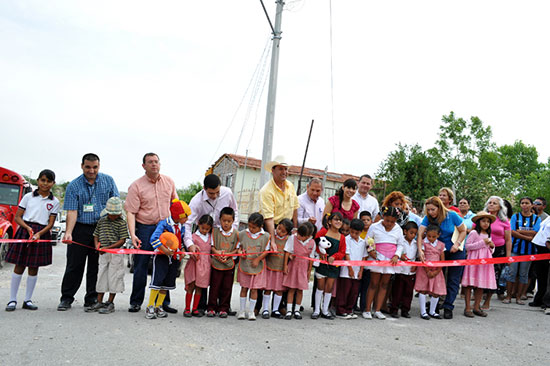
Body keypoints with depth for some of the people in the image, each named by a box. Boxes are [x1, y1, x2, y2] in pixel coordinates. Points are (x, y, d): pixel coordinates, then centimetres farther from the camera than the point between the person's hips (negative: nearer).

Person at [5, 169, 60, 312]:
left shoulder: (54, 202, 5)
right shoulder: (28, 197, 4)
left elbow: (50, 224, 1)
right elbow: (17, 217, 3)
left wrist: (39, 233, -15)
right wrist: (28, 228, -13)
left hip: (42, 234, 1)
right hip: (24, 231, -1)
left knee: (34, 268, 6)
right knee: (19, 266, 2)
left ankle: (28, 300, 16)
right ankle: (12, 300, 12)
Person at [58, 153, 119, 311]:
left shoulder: (108, 180, 4)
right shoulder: (73, 186, -3)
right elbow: (72, 211, -10)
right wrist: (68, 232, -23)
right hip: (80, 229, -1)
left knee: (96, 265, 7)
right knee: (74, 265, 3)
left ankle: (92, 298, 18)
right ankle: (66, 298, 16)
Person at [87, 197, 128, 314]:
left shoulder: (121, 223, -8)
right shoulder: (102, 221, 8)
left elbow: (122, 241, -12)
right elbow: (96, 235, 17)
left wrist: (108, 248, -17)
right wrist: (97, 245, -3)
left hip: (116, 253, -5)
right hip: (103, 254, 6)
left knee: (113, 278, 0)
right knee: (101, 277, 12)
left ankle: (110, 303, 11)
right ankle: (99, 302, 22)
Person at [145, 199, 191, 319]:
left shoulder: (182, 226, 7)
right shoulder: (164, 223, -16)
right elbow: (154, 238, -25)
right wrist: (165, 250, -23)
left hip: (174, 258, 7)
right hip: (161, 257, -7)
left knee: (167, 283, 10)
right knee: (157, 281, -10)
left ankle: (159, 306, 21)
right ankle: (150, 307, 1)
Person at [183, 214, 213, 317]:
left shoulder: (210, 236, 13)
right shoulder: (194, 236, -2)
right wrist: (194, 255, -21)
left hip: (205, 265, 4)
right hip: (194, 263, -4)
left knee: (199, 288, 7)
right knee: (191, 287, -1)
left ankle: (195, 309, 14)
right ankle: (187, 309, 8)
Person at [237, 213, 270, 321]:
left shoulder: (265, 236, -7)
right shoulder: (243, 234, -2)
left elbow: (266, 250, -3)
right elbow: (239, 246, 10)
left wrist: (258, 259, -13)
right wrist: (241, 253, -9)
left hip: (257, 266, -1)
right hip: (244, 265, 1)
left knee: (254, 289, 4)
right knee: (244, 287, 9)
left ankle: (251, 311, 18)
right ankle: (242, 310, 21)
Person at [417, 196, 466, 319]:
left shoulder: (452, 215, -17)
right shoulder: (428, 218, -12)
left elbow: (463, 231, -5)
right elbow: (420, 234, -21)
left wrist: (457, 243, -19)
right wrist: (420, 250, -35)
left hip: (456, 252, -2)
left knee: (453, 280, -3)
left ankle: (448, 307, 1)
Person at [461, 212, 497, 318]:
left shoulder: (488, 235, 17)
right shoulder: (474, 233, -5)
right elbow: (467, 246, -13)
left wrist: (491, 246, 3)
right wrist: (482, 243, -14)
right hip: (474, 260, -7)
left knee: (481, 285, 6)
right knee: (470, 284, -5)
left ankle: (476, 307, 15)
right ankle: (467, 308, -1)